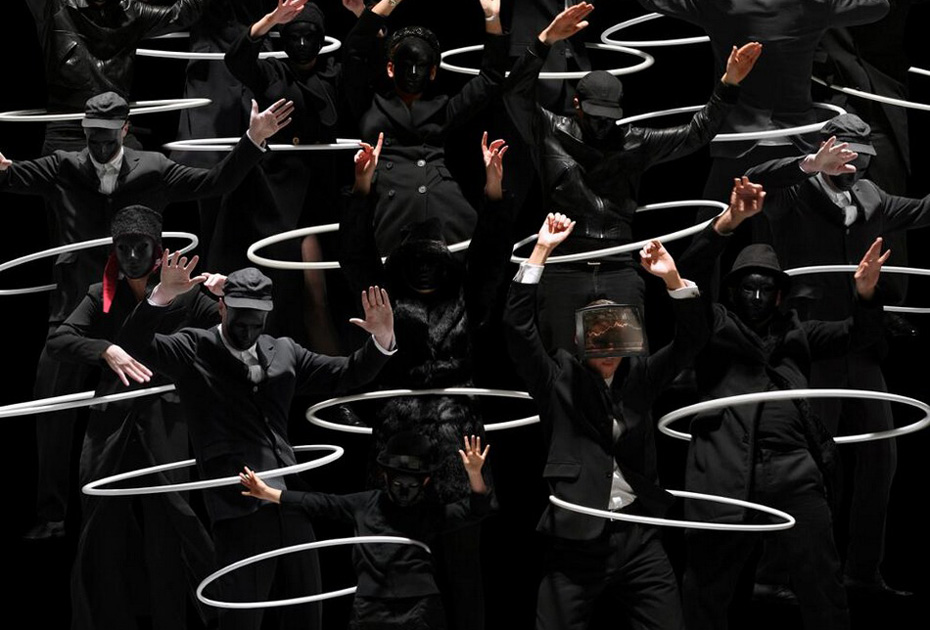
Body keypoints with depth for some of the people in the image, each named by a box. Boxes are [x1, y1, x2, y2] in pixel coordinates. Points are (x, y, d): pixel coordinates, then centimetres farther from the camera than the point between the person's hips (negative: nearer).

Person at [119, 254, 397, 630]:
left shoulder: (283, 352, 17)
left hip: (292, 506, 5)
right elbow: (136, 344, -11)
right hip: (238, 511, -5)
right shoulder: (192, 352, 3)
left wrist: (382, 339, -1)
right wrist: (162, 295, -27)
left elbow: (347, 374, 17)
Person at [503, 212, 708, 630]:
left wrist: (673, 278, -11)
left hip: (638, 535, 3)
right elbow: (519, 327, -8)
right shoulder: (558, 378, 3)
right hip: (576, 537, -3)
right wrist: (541, 251, -13)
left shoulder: (639, 377, 11)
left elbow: (691, 339, 6)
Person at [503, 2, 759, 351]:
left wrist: (728, 85, -3)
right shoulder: (551, 134, 3)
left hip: (620, 273, 2)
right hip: (566, 272, -2)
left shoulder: (633, 143, 10)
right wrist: (547, 40, -24)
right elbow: (517, 93, -10)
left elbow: (695, 134, 9)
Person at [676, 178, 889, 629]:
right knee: (704, 591, 1)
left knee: (823, 588, -3)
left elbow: (857, 336, 16)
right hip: (726, 471, -2)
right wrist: (728, 222, -15)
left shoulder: (796, 334, 24)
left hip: (794, 473, 2)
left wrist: (866, 293, -7)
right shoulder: (713, 326, 16)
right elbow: (687, 275, 1)